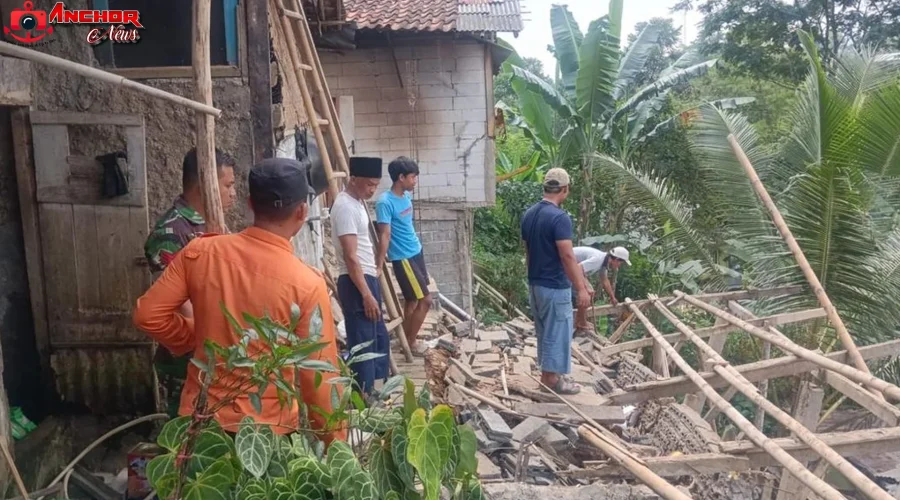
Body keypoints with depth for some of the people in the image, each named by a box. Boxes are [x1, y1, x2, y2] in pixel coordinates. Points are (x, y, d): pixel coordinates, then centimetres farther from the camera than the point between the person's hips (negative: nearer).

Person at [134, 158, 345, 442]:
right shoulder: (307, 284, -20)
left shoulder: (200, 252, -11)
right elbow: (319, 378, -16)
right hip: (267, 430, -3)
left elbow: (148, 315, -4)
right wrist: (336, 443, -3)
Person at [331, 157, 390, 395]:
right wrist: (366, 294, -24)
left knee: (379, 337, 19)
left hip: (367, 277, 11)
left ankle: (373, 389, 30)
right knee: (363, 343, -3)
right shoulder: (345, 206, -18)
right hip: (355, 282, -11)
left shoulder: (356, 202, 12)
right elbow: (350, 257, -23)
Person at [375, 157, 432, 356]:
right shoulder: (385, 202, -21)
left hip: (416, 252, 8)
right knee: (425, 300, -4)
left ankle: (406, 338, 27)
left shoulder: (406, 196, 5)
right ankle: (410, 342, 10)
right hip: (403, 258, -8)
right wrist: (379, 265, -23)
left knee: (412, 300, 15)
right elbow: (384, 235, -23)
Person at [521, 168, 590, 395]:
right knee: (557, 332, 4)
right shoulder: (560, 217, -21)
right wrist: (581, 288, -19)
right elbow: (567, 256, -24)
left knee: (544, 330, 18)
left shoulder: (529, 214, 5)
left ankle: (546, 373, 28)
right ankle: (553, 378, 13)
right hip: (555, 287, -8)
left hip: (535, 284, 8)